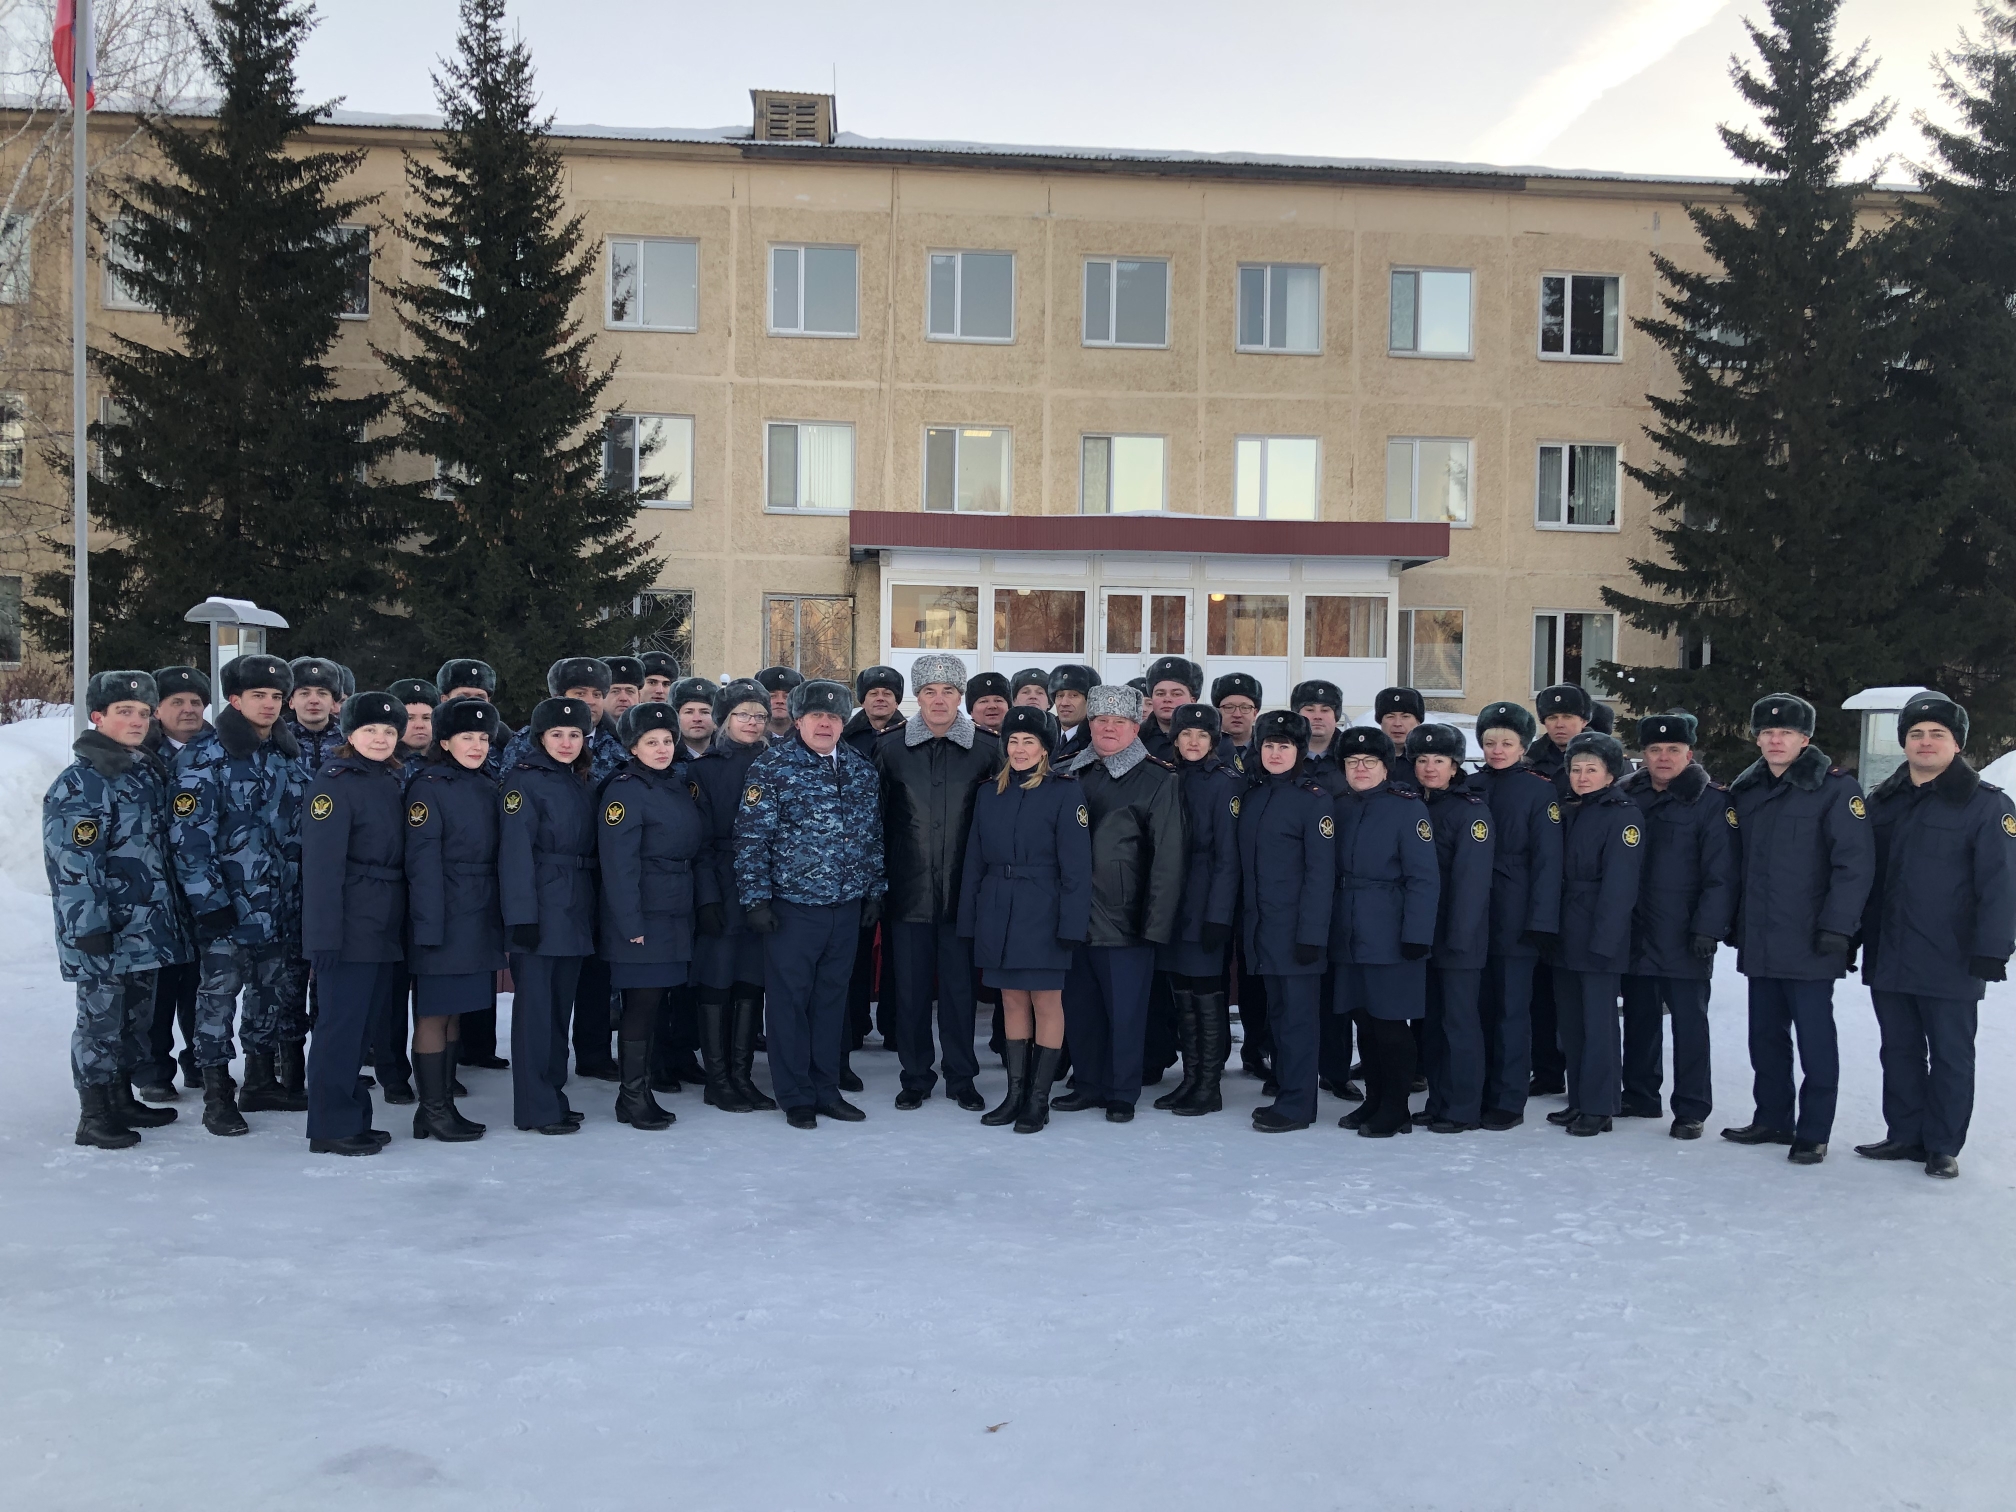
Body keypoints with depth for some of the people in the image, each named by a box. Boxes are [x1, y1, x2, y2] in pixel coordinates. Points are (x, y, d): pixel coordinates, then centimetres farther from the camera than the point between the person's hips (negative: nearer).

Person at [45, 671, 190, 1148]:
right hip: (102, 934, -8)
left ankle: (122, 1099, 29)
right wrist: (91, 926, -21)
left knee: (138, 1014, 16)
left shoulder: (151, 773, 13)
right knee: (101, 1018, 0)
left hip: (146, 928, 8)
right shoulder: (80, 784, -14)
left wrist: (175, 908, 20)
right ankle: (94, 1117, 9)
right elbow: (72, 862, -18)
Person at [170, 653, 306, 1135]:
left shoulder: (289, 754, 11)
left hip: (280, 904, 6)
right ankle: (217, 1095, 6)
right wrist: (208, 900, -17)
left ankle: (262, 1081, 25)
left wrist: (300, 891, 14)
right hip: (227, 903, -6)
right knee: (219, 992, -1)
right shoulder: (205, 756, -9)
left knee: (271, 991, 13)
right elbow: (190, 834, -14)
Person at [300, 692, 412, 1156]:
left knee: (362, 1023, 13)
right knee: (341, 1023, -3)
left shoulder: (392, 782, 14)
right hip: (350, 926, -8)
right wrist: (325, 933, -21)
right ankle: (331, 1127, 5)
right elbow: (321, 862, -16)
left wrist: (402, 920, 13)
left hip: (386, 926, 8)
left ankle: (352, 1117, 22)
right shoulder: (335, 782, -10)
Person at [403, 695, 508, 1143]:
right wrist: (429, 925, -19)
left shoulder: (487, 787, 13)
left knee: (454, 1013, 13)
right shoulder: (429, 785, -9)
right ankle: (433, 1110, 7)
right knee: (433, 1014, 0)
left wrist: (502, 917, 11)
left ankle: (444, 1105, 19)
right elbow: (422, 860, -15)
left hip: (480, 918, 7)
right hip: (444, 917, -7)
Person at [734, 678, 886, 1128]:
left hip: (847, 906, 5)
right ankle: (796, 1096, 15)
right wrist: (756, 898, -13)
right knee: (790, 999, 4)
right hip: (791, 905, -4)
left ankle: (827, 1088, 24)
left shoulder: (861, 770, 8)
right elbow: (751, 837, -9)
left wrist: (874, 890, 11)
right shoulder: (771, 767, -7)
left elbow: (872, 834, 14)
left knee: (832, 998, 12)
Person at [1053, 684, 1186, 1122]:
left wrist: (1156, 923, -13)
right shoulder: (1070, 774, 10)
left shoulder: (1159, 781, -5)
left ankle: (1121, 1093, 17)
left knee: (1125, 1011, 4)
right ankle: (1089, 1084, 27)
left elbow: (1168, 857, -8)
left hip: (1125, 920, -5)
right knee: (1079, 1007, 13)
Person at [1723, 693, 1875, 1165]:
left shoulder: (1835, 789, -8)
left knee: (1814, 1038, 1)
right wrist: (1733, 921, 12)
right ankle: (1772, 1119, 26)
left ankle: (1813, 1133, 9)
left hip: (1810, 945, -6)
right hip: (1758, 944, 6)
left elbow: (1855, 864, -13)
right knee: (1765, 1036, 14)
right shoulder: (1745, 790, 11)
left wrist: (1837, 927, -17)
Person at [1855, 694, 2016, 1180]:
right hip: (1888, 959, 5)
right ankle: (1905, 1135, 24)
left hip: (1950, 964, -5)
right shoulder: (1883, 801, 10)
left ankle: (1942, 1147, 15)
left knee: (1950, 1056, 5)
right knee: (1899, 1051, 13)